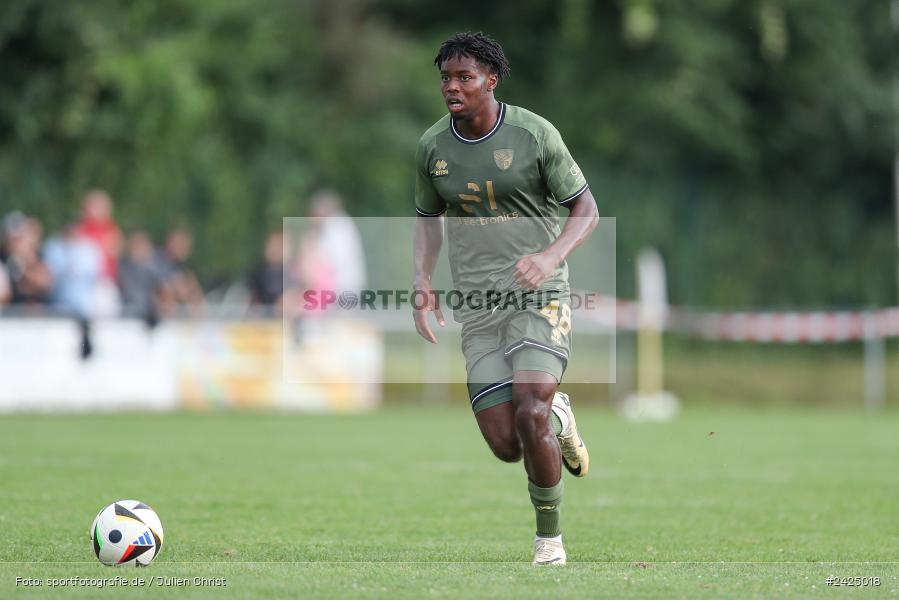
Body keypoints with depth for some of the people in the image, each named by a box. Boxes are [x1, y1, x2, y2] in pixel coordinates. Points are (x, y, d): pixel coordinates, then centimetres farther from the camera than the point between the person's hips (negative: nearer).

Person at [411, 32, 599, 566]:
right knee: (506, 446, -4)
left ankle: (550, 540, -3)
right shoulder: (433, 146, 3)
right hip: (477, 303, 4)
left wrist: (551, 256, -23)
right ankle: (558, 416, 32)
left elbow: (587, 211, -4)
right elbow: (429, 217, 19)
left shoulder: (534, 134, -9)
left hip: (539, 295, -4)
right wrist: (423, 282, 2)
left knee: (530, 418, -23)